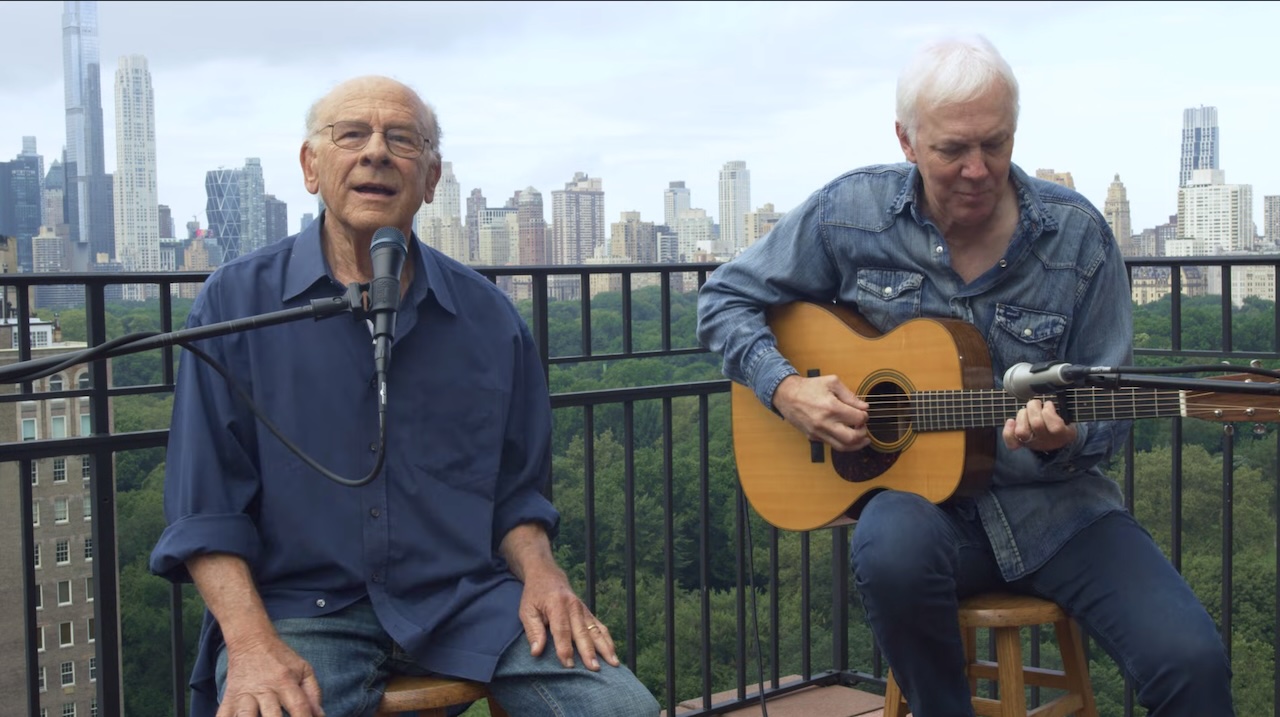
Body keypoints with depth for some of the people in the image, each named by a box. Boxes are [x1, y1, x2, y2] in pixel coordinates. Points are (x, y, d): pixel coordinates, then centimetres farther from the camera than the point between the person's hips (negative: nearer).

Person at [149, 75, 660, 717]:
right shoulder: (237, 301, 0)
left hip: (465, 597, 2)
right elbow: (204, 508, -3)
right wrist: (251, 642, -16)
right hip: (302, 607, -2)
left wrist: (541, 574, -5)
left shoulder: (486, 315, 9)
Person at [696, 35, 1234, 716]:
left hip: (1049, 498, 0)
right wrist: (784, 387, -11)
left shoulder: (1077, 235, -3)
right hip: (915, 486, 0)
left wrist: (1065, 437, -21)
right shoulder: (850, 212, -4)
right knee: (894, 550, -38)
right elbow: (724, 297, 6)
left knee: (1192, 662, -24)